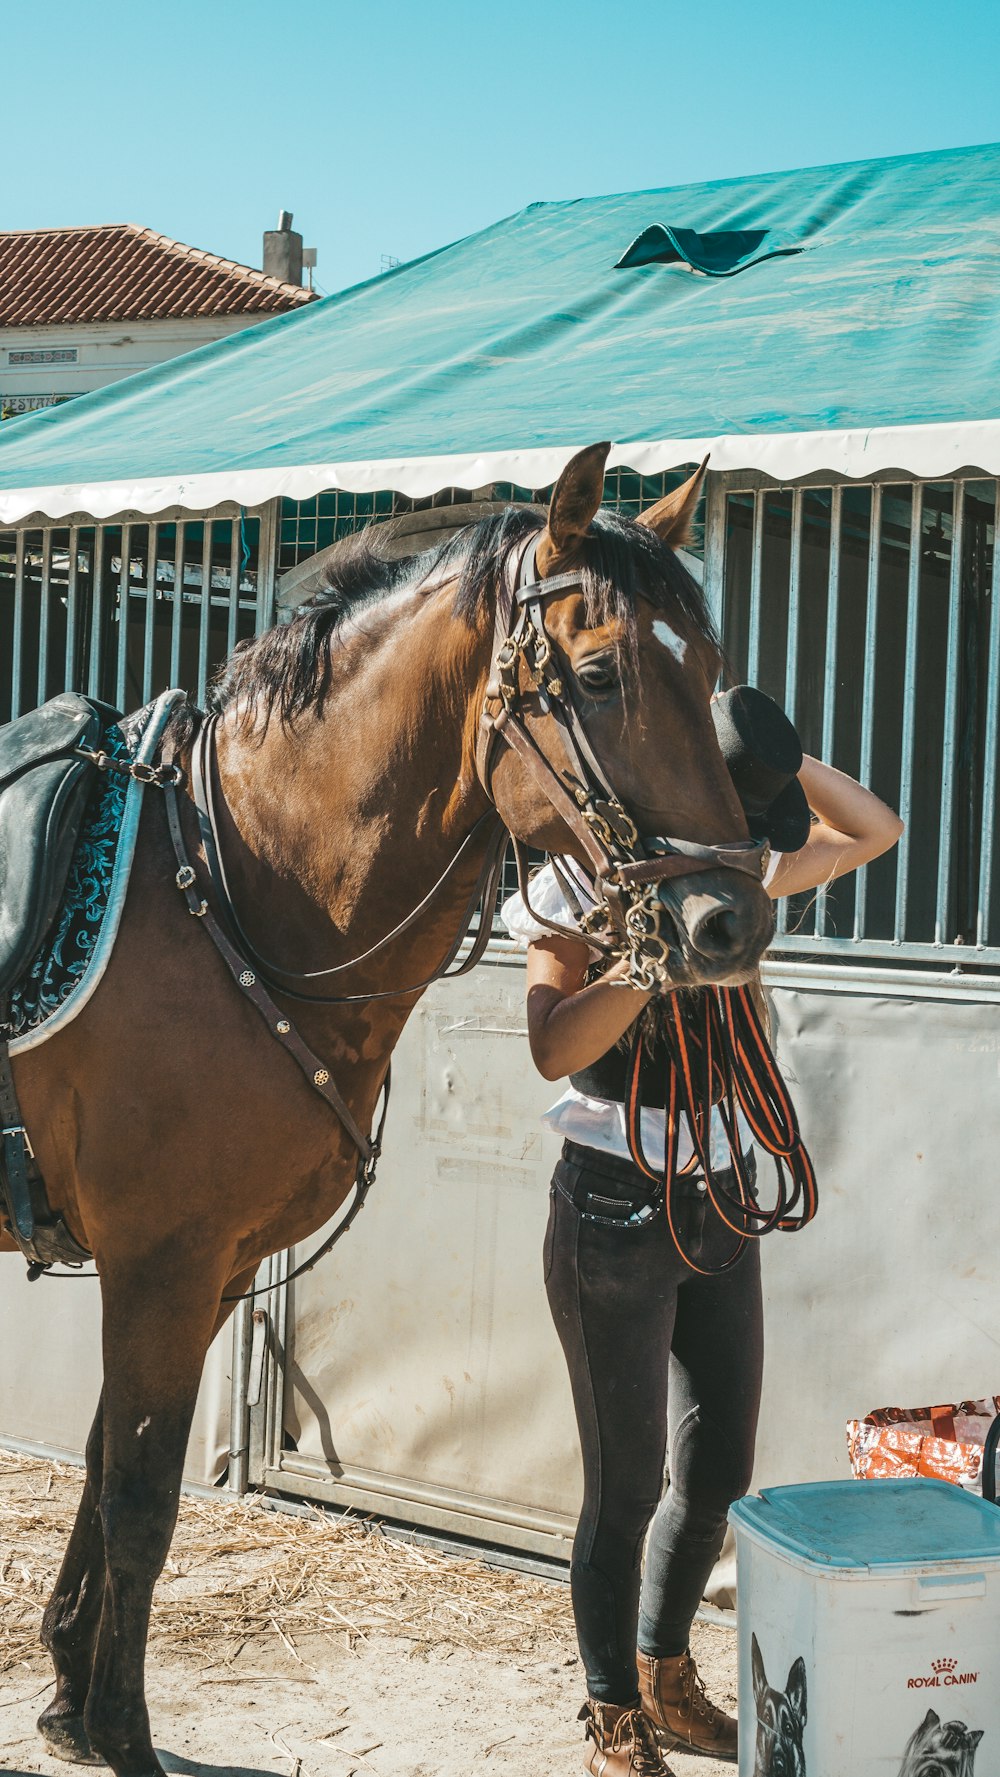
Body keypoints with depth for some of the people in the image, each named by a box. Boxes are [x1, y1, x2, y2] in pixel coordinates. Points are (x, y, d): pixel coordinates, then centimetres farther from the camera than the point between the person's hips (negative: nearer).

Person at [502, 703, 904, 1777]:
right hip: (616, 1211, -6)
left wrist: (776, 757, -3)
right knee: (627, 1486, 2)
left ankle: (665, 1683, 34)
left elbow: (873, 831, 13)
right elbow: (558, 1046, -25)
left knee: (718, 1473, 14)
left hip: (718, 1206, 6)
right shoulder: (579, 889, -12)